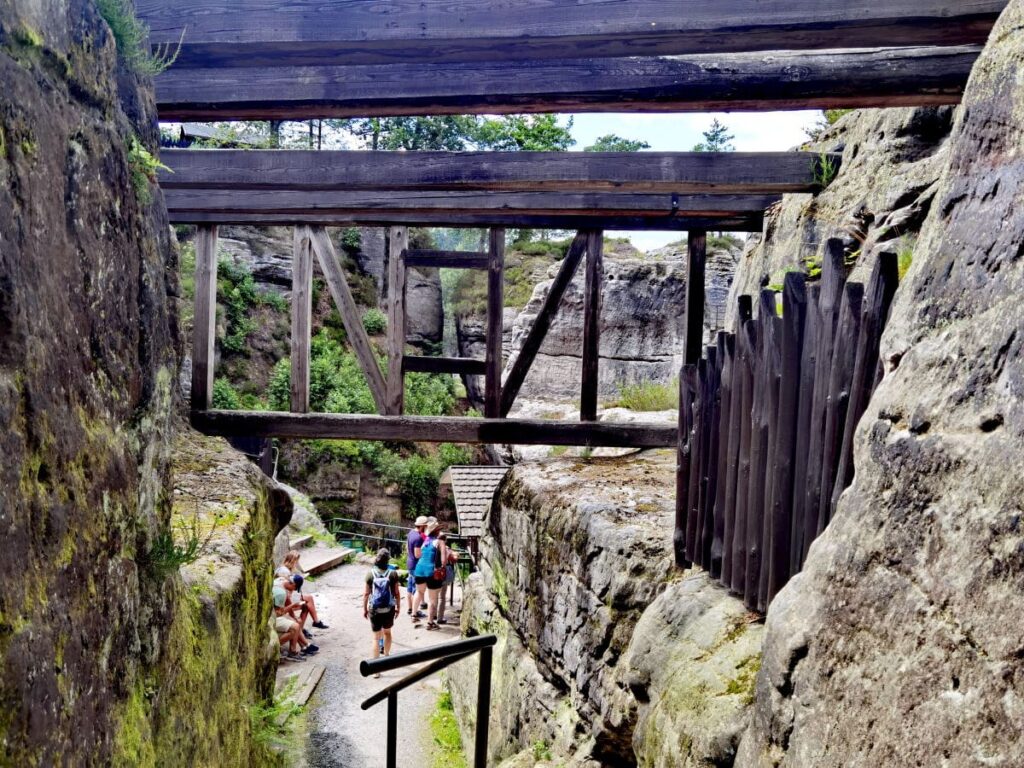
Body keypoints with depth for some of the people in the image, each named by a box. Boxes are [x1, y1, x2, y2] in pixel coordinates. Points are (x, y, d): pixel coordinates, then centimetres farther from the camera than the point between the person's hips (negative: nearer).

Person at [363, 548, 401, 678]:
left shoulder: (370, 573, -9)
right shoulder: (393, 573, -11)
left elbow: (366, 593, -5)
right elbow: (397, 593, -6)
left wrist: (364, 609, 7)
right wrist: (398, 607, 8)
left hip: (374, 610, 0)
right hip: (389, 609, 1)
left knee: (376, 637, 6)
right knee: (387, 632, 25)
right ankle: (386, 656, 42)